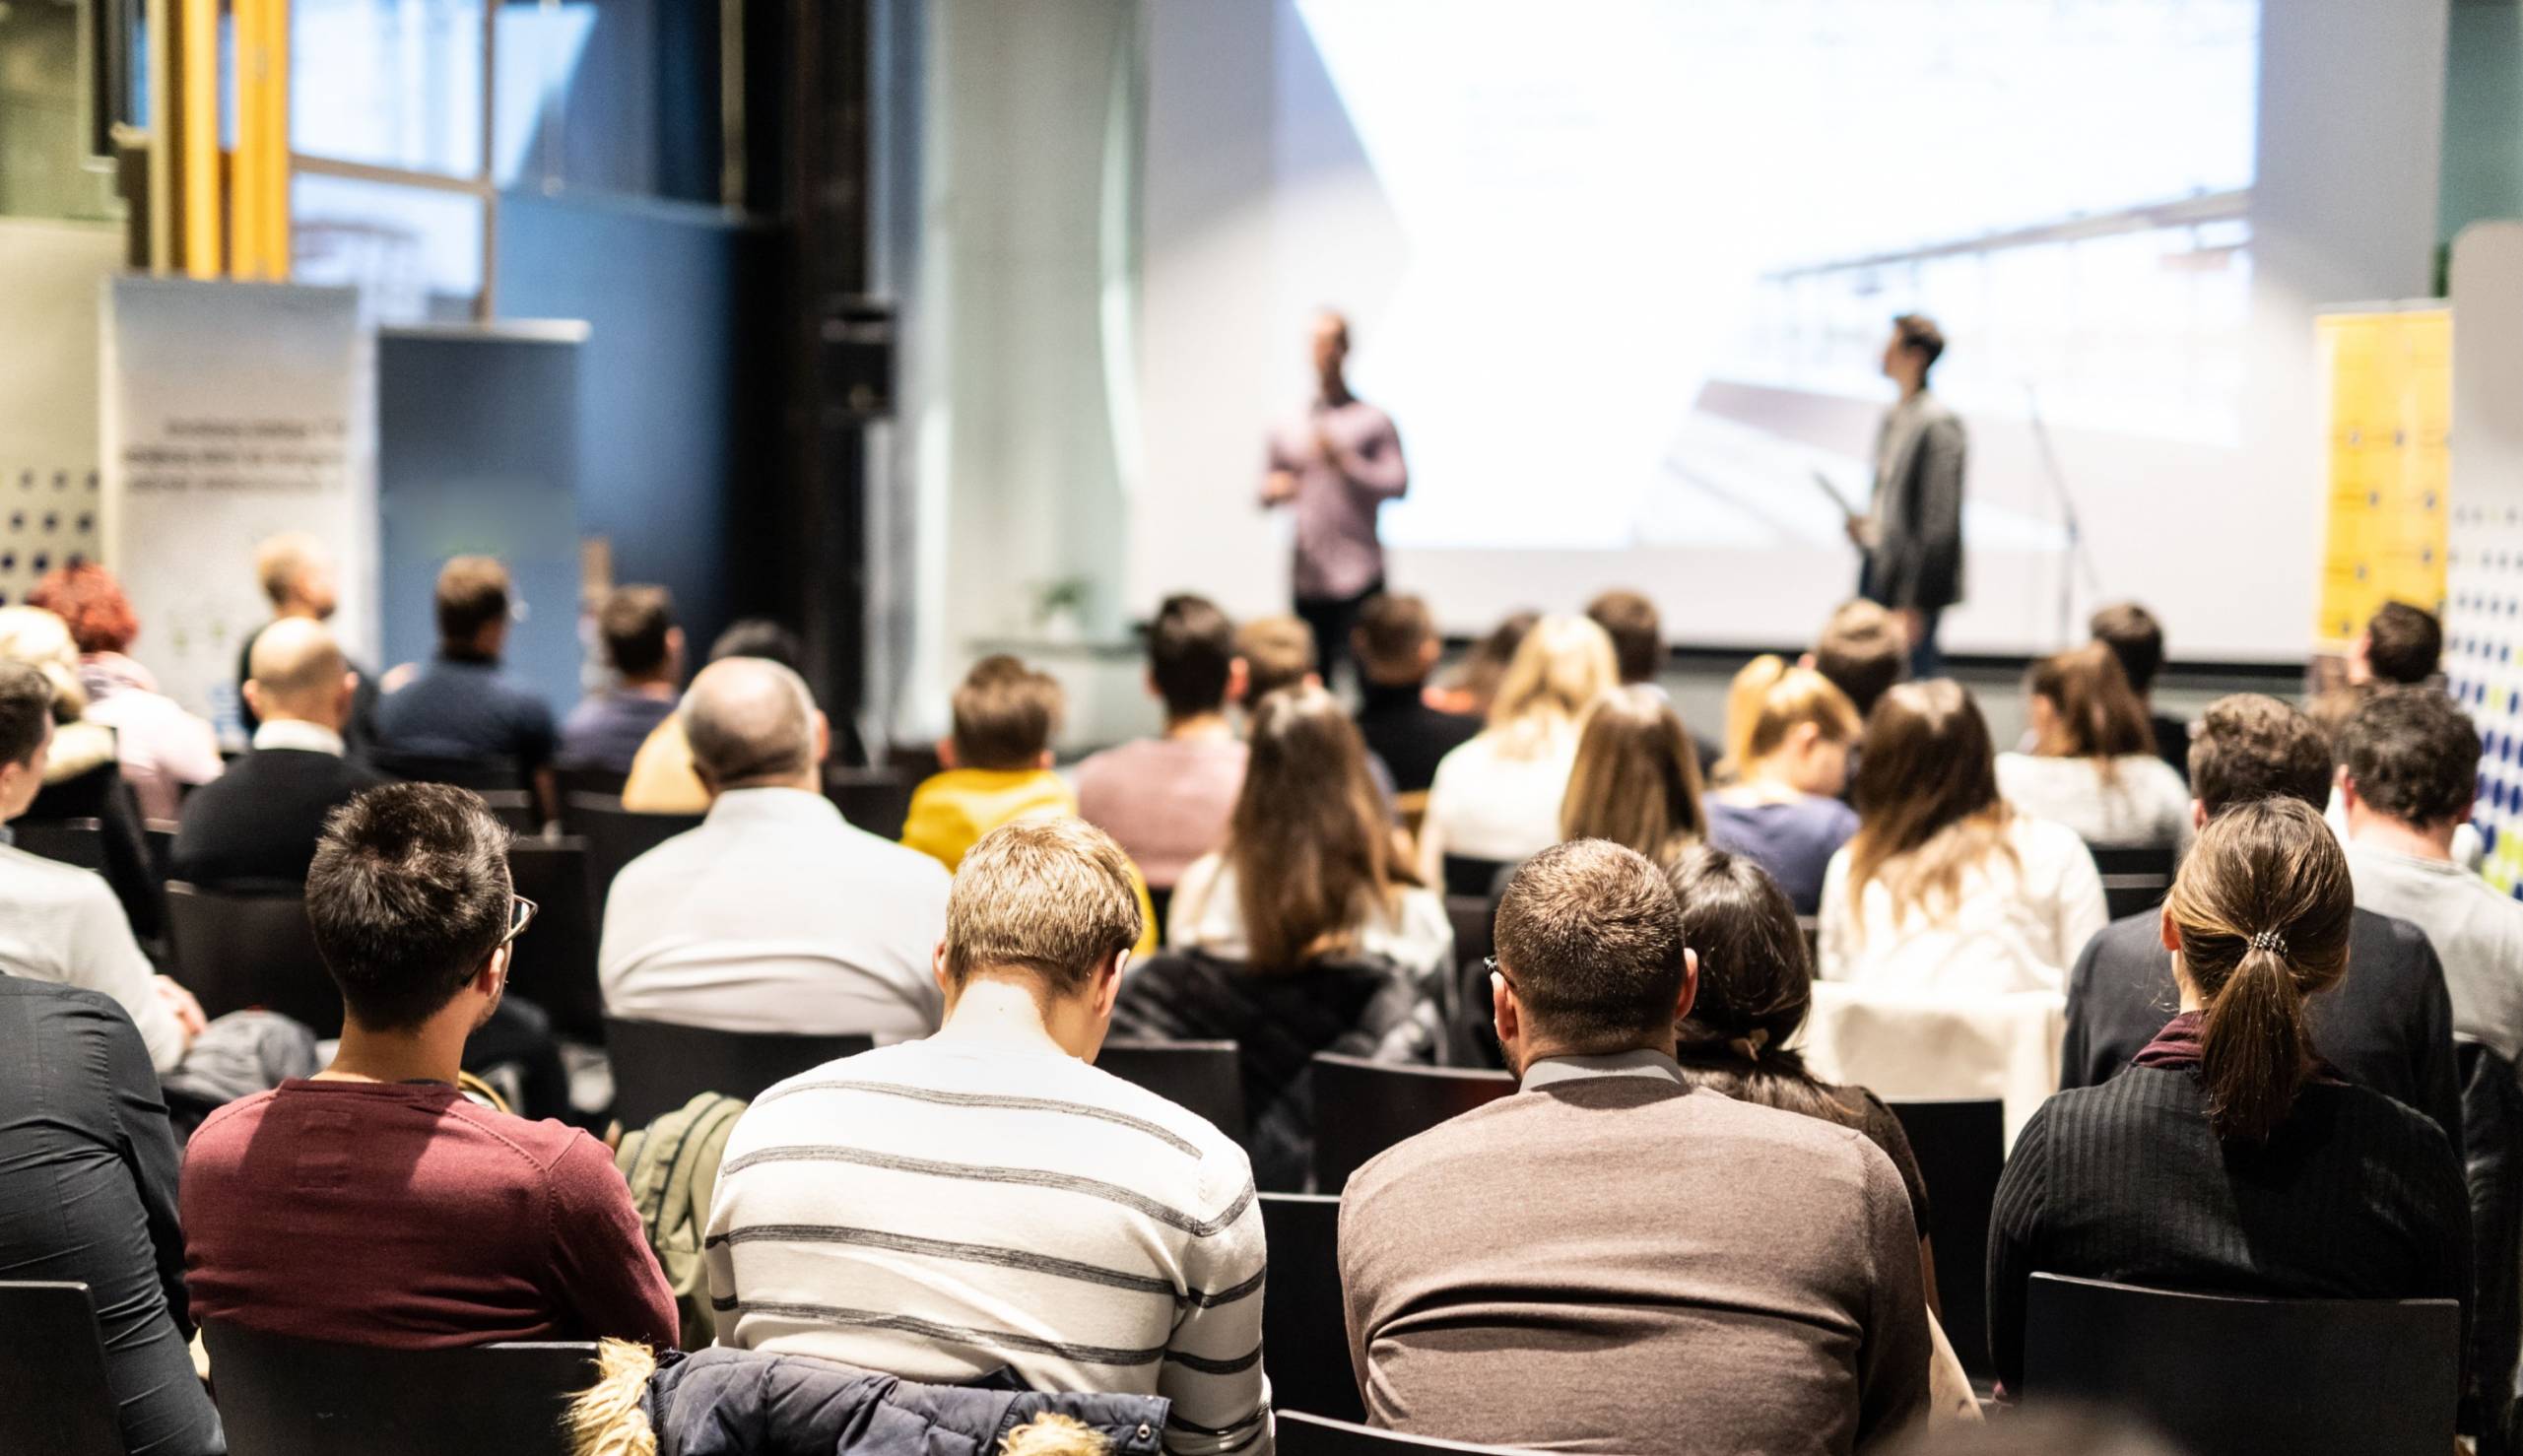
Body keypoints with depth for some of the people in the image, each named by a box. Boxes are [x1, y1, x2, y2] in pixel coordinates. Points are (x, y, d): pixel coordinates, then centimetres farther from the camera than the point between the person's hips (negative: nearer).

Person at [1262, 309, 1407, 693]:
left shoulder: (1373, 422, 2)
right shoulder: (1287, 430, 14)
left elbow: (1398, 484, -5)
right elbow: (1268, 491, 20)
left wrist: (1346, 463, -17)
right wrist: (1273, 492, -4)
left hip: (1359, 578, -4)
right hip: (1307, 579, 4)